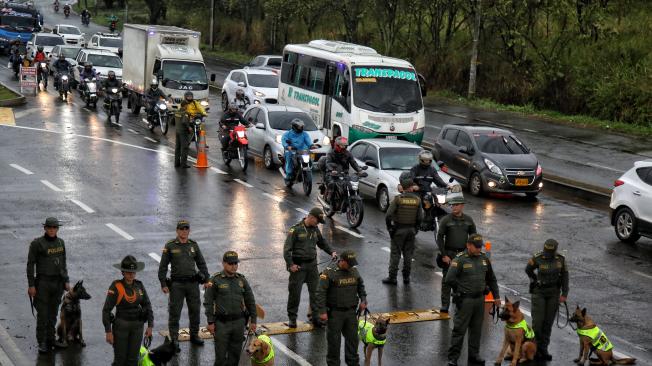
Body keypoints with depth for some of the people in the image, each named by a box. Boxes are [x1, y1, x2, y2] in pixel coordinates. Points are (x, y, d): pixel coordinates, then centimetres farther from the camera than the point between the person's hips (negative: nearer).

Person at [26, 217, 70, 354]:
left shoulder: (60, 242, 6)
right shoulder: (37, 243, -9)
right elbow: (30, 264, -7)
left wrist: (66, 281, 10)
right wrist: (31, 285, -10)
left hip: (58, 282, 5)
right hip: (43, 282, -5)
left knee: (53, 312, 12)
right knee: (42, 313, -4)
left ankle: (50, 339, 23)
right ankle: (42, 343, 4)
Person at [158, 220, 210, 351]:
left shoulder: (193, 245, 8)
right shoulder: (170, 246, -2)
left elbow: (201, 264, 14)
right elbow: (163, 266, -1)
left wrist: (206, 280, 8)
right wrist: (163, 284, -6)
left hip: (193, 283, 3)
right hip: (176, 284, -3)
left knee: (195, 310, 9)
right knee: (174, 312, -1)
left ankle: (194, 335, 24)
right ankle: (174, 339, 6)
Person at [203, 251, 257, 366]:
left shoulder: (242, 280, 7)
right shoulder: (215, 280, -5)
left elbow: (250, 301, 12)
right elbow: (208, 302, -6)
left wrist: (253, 320, 8)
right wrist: (210, 322, -10)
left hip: (239, 322, 4)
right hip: (221, 323, -3)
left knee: (235, 352, 9)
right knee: (221, 353, -1)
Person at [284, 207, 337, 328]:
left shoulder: (315, 229, 10)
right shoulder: (296, 229, -9)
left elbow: (322, 243, 27)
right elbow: (287, 248, -10)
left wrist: (331, 252, 12)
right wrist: (290, 264, -17)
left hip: (312, 264, 6)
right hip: (298, 266, -6)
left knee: (316, 290, 5)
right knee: (295, 292, -1)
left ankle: (315, 315, 17)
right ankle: (292, 318, 9)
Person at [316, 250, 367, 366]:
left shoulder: (354, 271, 3)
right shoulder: (329, 272, -15)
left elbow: (360, 286, 20)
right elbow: (321, 292, -15)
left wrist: (363, 300, 7)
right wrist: (322, 311, -18)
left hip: (351, 312, 5)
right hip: (335, 313, -5)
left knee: (352, 338, 12)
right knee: (334, 339, 4)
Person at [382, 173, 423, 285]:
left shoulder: (398, 199, -14)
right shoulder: (417, 199, -4)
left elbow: (388, 215, -15)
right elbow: (420, 217, 0)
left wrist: (389, 227, -2)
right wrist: (415, 228, 14)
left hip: (398, 230, -3)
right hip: (411, 230, 3)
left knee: (395, 254, 3)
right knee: (408, 254, 12)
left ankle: (392, 277, 5)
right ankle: (406, 277, 17)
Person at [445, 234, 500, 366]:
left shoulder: (484, 258, 7)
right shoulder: (460, 260, -13)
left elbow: (491, 279, 18)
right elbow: (449, 279, -19)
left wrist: (496, 296, 17)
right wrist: (461, 290, -6)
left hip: (480, 299, 6)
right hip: (465, 300, -6)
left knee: (476, 330, 13)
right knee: (459, 330, -3)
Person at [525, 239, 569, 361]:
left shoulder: (560, 259, -4)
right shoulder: (537, 258, -13)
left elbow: (564, 276, 3)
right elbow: (528, 270, 6)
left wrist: (564, 294, 0)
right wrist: (536, 281, 6)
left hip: (553, 293, 3)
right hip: (539, 292, -3)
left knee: (548, 322, 4)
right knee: (537, 320, -7)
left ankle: (543, 349, 11)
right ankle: (536, 347, 9)